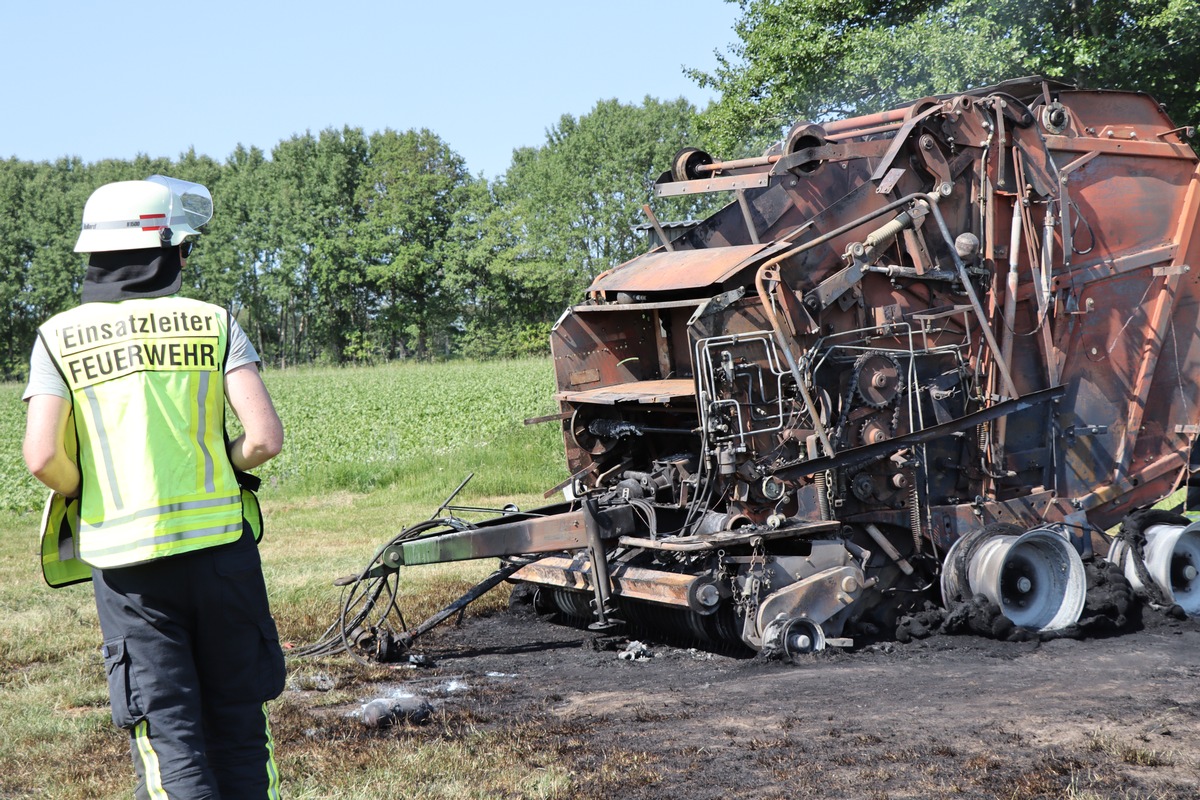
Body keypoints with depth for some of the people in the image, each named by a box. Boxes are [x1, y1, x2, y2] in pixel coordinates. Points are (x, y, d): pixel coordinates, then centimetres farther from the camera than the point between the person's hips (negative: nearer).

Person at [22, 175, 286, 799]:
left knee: (167, 731, 5)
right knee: (237, 721, 15)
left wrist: (84, 492, 10)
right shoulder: (213, 322, 0)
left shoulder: (60, 337, 1)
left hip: (127, 559, 0)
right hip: (220, 543, 1)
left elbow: (43, 457, -10)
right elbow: (264, 437, -9)